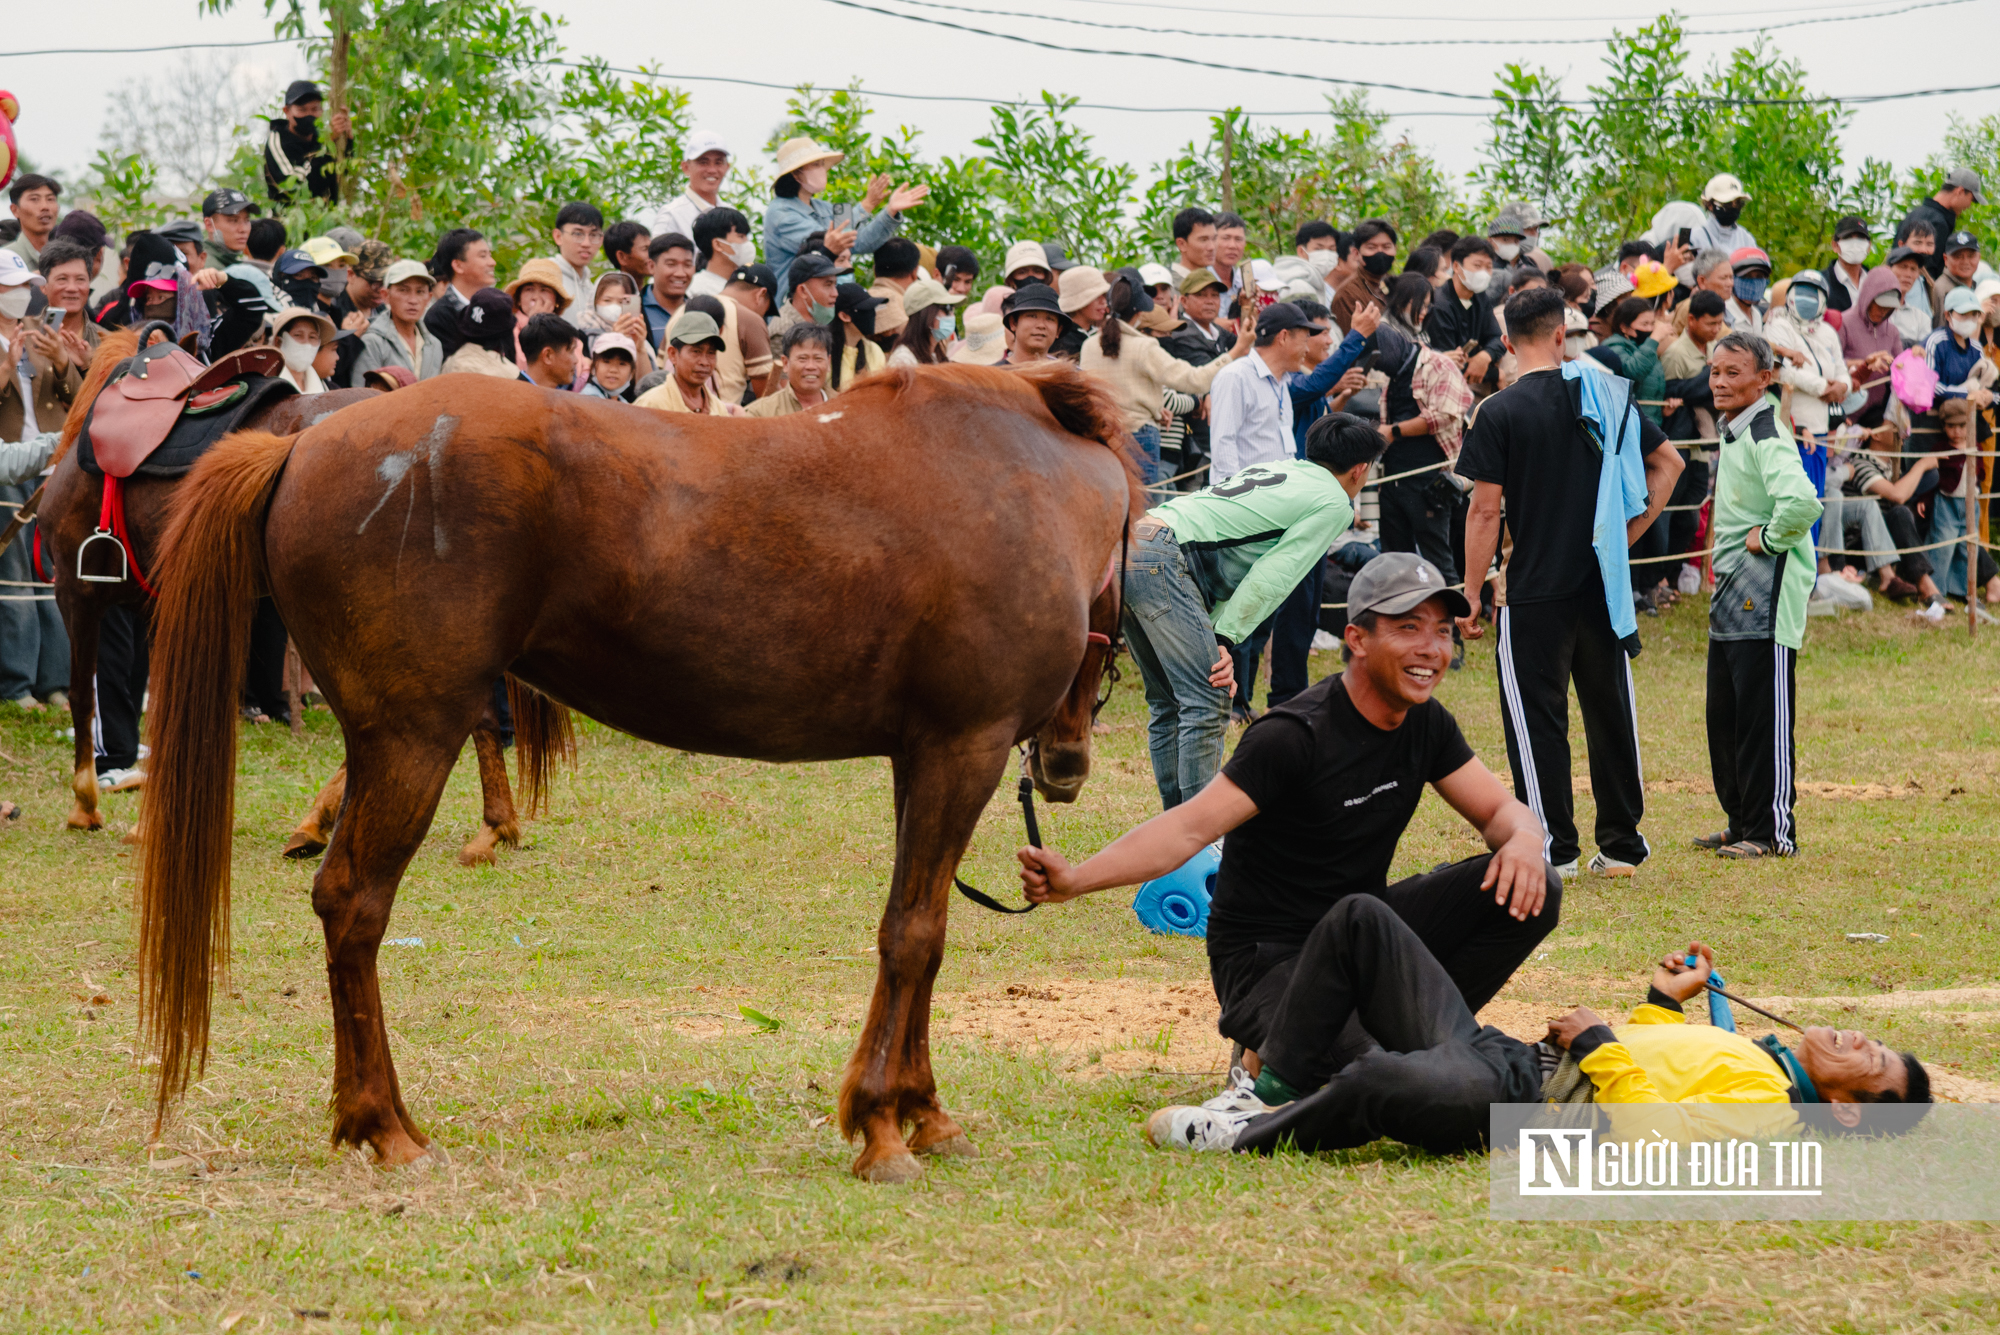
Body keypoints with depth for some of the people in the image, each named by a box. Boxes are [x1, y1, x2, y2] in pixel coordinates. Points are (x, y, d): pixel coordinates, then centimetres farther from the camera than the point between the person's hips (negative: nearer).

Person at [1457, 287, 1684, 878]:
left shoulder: (1498, 413, -8)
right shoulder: (1605, 396, 5)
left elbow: (1485, 510, -10)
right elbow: (1668, 462, 9)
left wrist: (1470, 595, -5)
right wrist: (1628, 531, 11)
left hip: (1535, 591, -4)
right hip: (1605, 585, 4)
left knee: (1538, 718, 2)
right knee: (1611, 714, 12)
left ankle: (1554, 849, 1)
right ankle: (1621, 845, 17)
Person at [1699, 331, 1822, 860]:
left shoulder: (1767, 438, -16)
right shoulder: (1731, 433, 15)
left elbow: (1801, 501, -33)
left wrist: (1768, 540, -18)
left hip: (1767, 597, -10)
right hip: (1730, 596, 10)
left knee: (1763, 714, -7)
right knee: (1723, 715, 13)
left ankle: (1774, 831, -3)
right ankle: (1742, 822, 21)